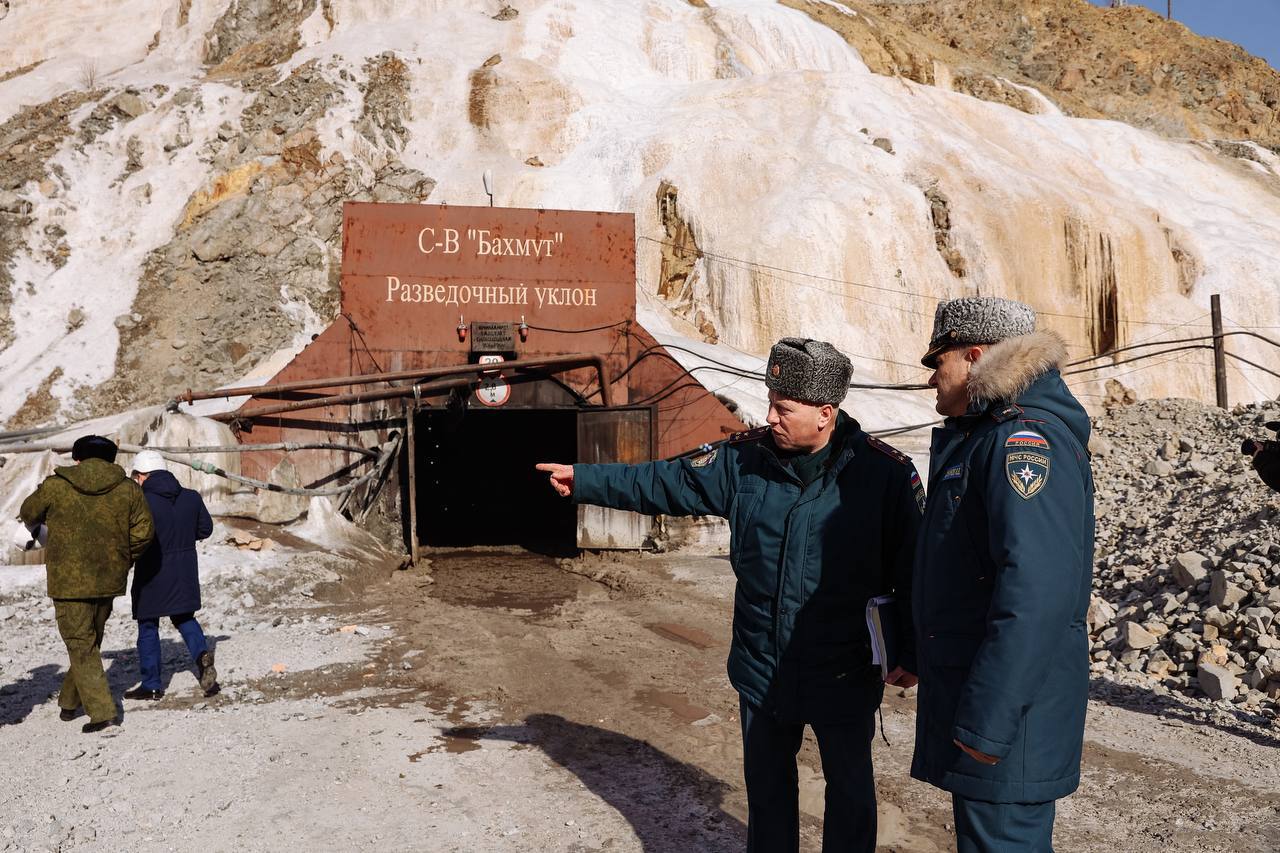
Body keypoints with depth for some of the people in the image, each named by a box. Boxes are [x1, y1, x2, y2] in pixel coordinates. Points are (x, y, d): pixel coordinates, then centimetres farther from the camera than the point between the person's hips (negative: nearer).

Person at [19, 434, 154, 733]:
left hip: (69, 580, -3)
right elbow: (143, 531, -3)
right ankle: (69, 702, 33)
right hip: (109, 580, 3)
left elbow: (29, 513, 13)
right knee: (91, 641, 20)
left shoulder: (55, 487, -6)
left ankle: (102, 711, -2)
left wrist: (38, 523, 37)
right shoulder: (127, 488, 0)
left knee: (81, 645, 3)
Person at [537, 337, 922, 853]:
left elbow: (914, 571, -9)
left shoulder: (886, 474, -16)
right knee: (766, 783, 22)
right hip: (762, 670, 4)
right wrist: (583, 481, -3)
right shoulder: (745, 458, -7)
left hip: (845, 677, -3)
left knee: (849, 788, 18)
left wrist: (912, 656, -6)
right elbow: (668, 483, 0)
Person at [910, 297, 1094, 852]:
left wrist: (988, 717, -28)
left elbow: (1036, 588, -30)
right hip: (967, 682, 10)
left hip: (1008, 703, -10)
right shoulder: (980, 436, 13)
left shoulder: (1025, 439, -20)